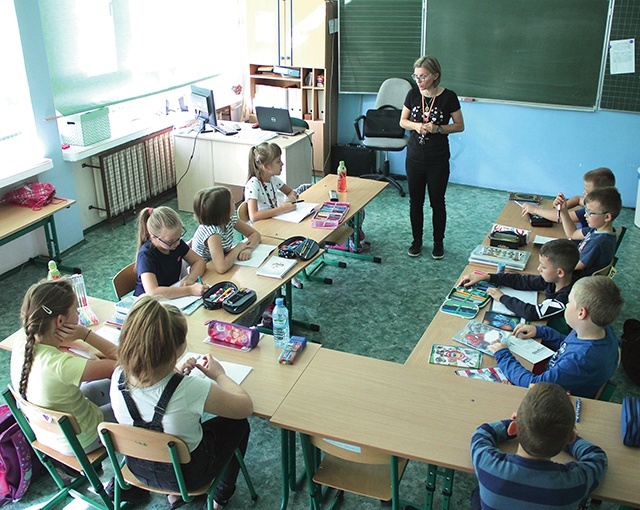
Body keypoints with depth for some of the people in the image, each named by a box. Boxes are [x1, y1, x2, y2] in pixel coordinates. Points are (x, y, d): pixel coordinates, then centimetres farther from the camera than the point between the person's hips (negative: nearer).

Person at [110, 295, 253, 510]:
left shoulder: (119, 377, -23)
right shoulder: (191, 390, -39)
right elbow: (246, 407, -20)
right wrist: (219, 375, -7)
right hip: (187, 475, -4)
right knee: (238, 424, 20)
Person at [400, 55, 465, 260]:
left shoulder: (448, 97, -11)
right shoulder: (413, 94, -2)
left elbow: (460, 126, -4)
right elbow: (403, 121, 7)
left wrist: (438, 128, -20)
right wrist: (416, 125, -14)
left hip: (438, 160, -3)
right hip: (414, 157, 3)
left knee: (437, 202, 8)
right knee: (415, 201, 12)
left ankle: (438, 242, 26)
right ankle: (417, 240, 29)